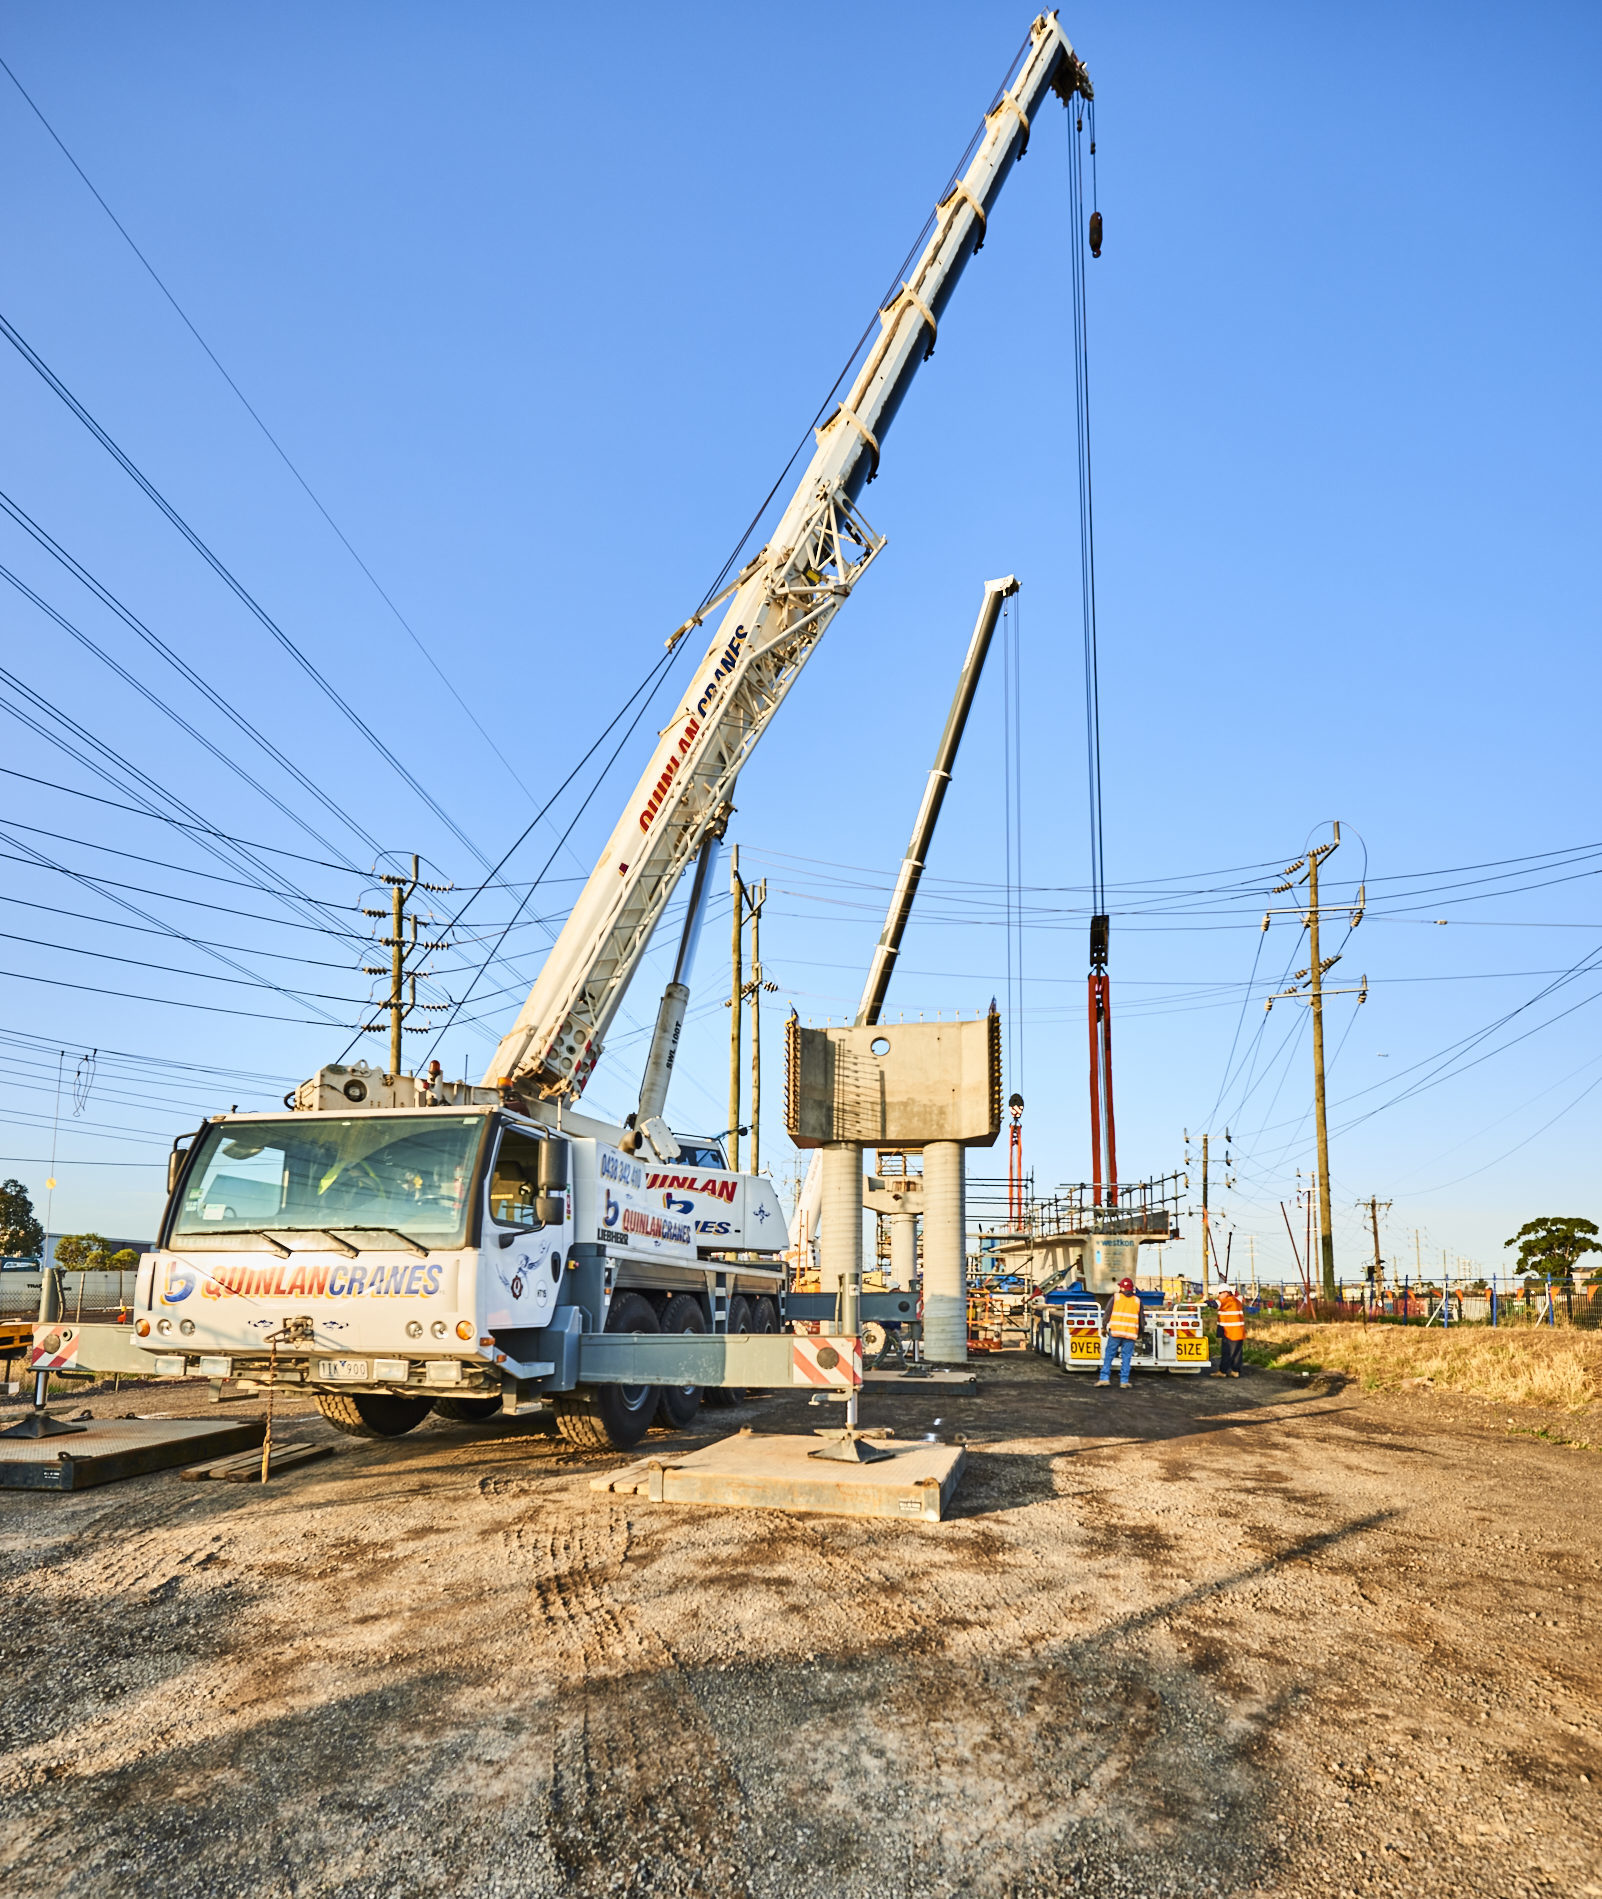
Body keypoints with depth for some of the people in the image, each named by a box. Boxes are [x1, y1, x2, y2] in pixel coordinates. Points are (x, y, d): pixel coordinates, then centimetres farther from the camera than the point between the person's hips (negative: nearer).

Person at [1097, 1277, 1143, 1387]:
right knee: (1127, 1357, 4)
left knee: (1109, 1354, 5)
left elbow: (1107, 1313, 3)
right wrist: (1139, 1334, 23)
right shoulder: (1137, 1301, 11)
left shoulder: (1115, 1297, 4)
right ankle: (1124, 1381, 2)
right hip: (1130, 1333, 1)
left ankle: (1104, 1378, 1)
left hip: (1115, 1332, -1)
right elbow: (1141, 1320, 13)